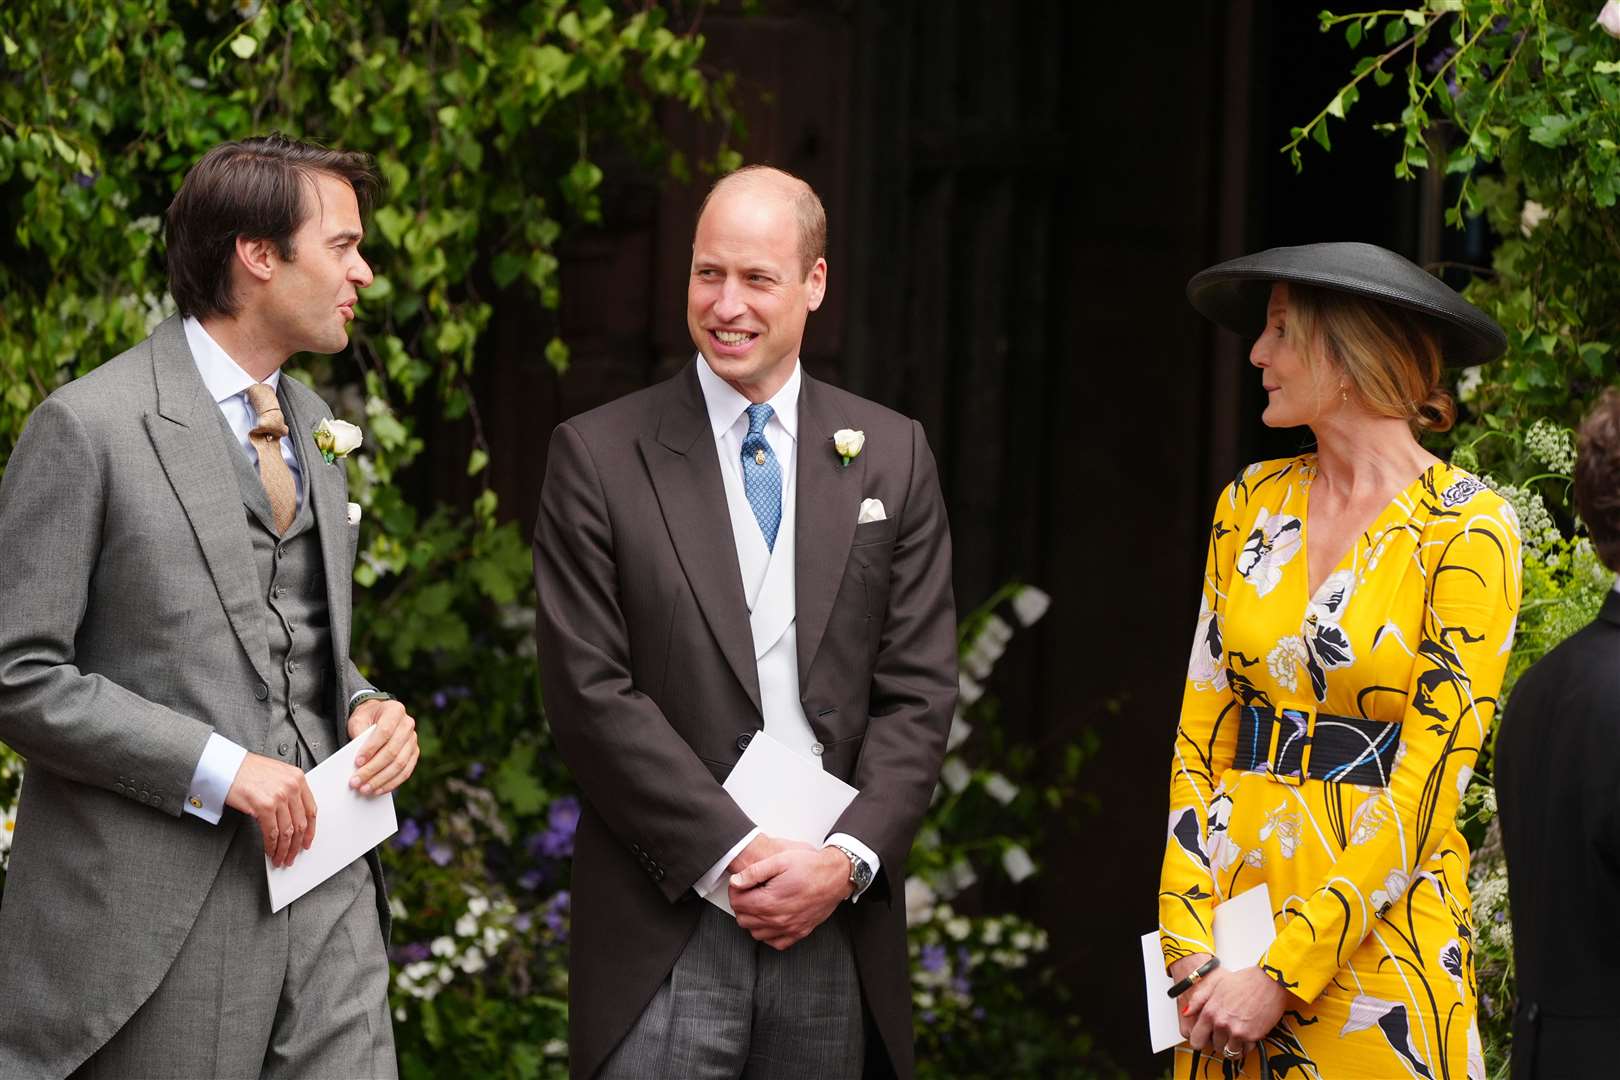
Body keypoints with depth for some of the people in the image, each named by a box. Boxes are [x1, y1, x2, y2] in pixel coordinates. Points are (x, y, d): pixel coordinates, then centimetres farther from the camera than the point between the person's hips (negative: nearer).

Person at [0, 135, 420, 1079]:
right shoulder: (90, 427, -9)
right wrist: (217, 770, -17)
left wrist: (365, 710, 5)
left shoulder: (311, 424, 16)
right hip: (161, 914, -7)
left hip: (327, 893, 7)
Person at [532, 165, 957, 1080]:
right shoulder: (599, 455, 2)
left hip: (839, 920, 2)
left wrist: (846, 859, -8)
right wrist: (736, 855, -11)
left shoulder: (892, 455, 9)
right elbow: (592, 692, -5)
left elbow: (919, 692, 6)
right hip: (670, 927, -2)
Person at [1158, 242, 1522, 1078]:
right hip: (1233, 902, 5)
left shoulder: (1466, 530, -10)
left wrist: (1282, 976, -17)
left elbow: (1427, 787, -14)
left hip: (1377, 937, -5)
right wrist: (1190, 946, -7)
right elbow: (1200, 735, 4)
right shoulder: (1252, 504, 7)